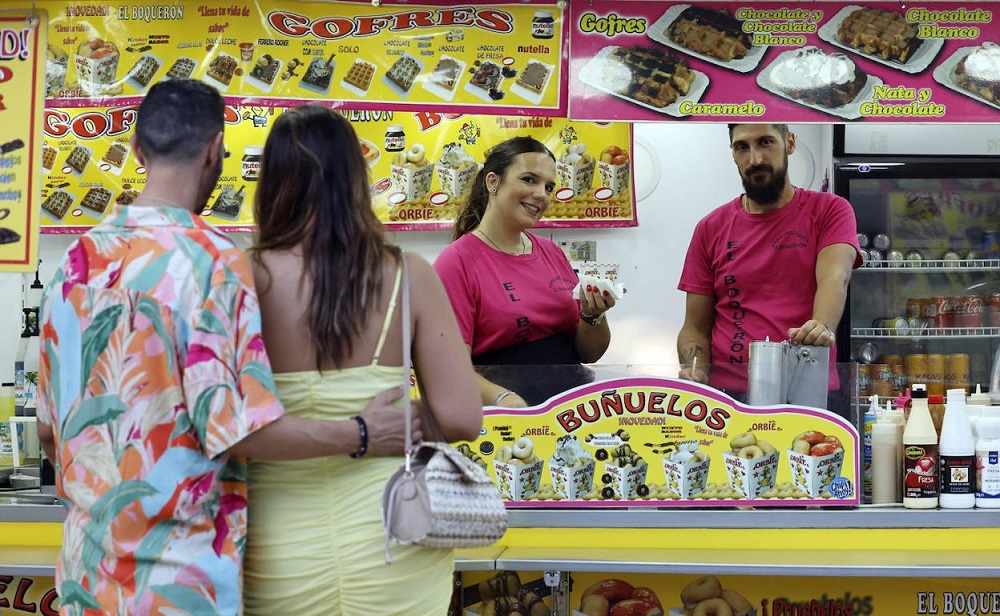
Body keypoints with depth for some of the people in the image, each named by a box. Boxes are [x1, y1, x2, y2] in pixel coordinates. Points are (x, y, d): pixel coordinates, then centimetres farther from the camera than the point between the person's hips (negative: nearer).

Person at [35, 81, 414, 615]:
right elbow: (235, 426, -19)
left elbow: (49, 428, 11)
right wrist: (362, 435, -8)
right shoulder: (210, 258, -16)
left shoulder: (77, 258, 4)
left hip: (88, 561, 6)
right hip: (176, 570, -6)